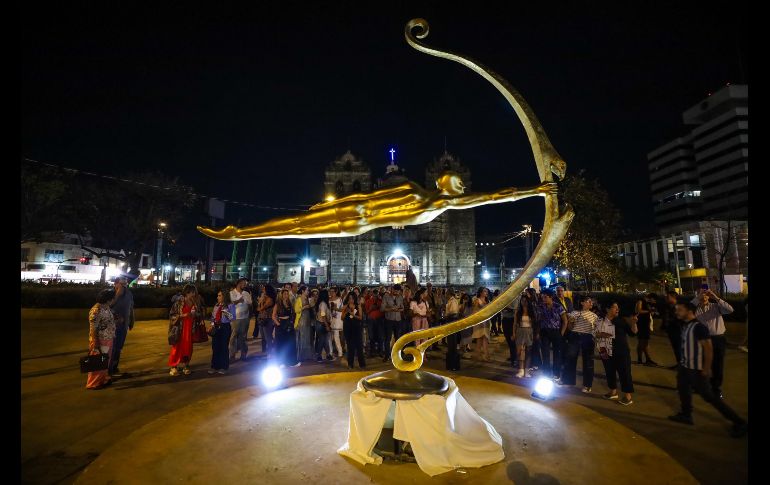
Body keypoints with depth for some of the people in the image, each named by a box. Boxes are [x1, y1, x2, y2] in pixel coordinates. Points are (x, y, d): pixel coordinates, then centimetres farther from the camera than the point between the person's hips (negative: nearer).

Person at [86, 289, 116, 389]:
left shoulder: (107, 307, 5)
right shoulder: (96, 311, -22)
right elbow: (93, 329, -22)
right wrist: (96, 343, -21)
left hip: (108, 340, 9)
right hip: (100, 341, -9)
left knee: (106, 361, 20)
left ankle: (103, 379, 33)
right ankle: (94, 383, 18)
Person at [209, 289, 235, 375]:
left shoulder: (230, 305, -6)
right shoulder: (216, 306, 11)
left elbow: (233, 318, -10)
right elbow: (213, 316, 18)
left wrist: (226, 312, -24)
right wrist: (212, 324, 3)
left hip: (225, 327, -5)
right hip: (216, 327, 5)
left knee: (224, 347, 1)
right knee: (215, 347, 8)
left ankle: (223, 367, 14)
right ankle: (215, 367, 20)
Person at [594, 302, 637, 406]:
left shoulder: (621, 321, -3)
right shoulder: (600, 321, 2)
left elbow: (633, 332, -6)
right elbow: (594, 333, 4)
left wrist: (633, 323, -23)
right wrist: (601, 334, -16)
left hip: (621, 352, -3)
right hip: (606, 352, 3)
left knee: (624, 373, 0)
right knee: (609, 372, 13)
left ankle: (627, 396, 8)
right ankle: (613, 391, 29)